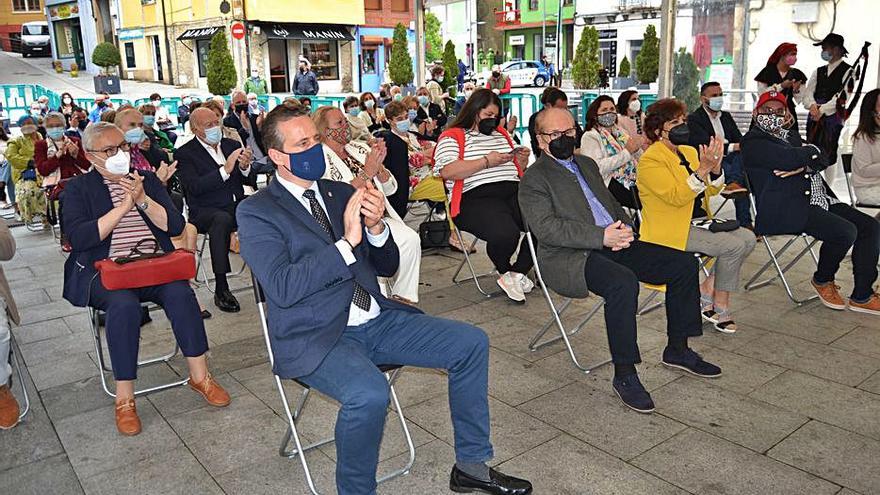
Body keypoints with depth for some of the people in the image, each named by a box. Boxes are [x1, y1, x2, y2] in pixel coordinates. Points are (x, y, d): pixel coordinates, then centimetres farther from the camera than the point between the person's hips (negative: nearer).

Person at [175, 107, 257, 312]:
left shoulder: (232, 145, 16)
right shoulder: (185, 154, 1)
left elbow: (251, 182, 13)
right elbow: (195, 187, -15)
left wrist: (245, 168, -10)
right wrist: (225, 170, -22)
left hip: (237, 205, 4)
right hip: (206, 211, -4)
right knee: (222, 219, -38)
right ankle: (221, 289, -33)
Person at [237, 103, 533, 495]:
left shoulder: (340, 193, 12)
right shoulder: (256, 212, -5)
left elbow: (387, 267, 13)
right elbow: (283, 288, -20)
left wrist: (376, 227, -9)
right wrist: (347, 242, -24)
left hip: (375, 320, 7)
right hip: (316, 338, -6)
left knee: (471, 343, -4)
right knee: (369, 393, -35)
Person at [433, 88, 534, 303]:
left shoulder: (501, 134, 29)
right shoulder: (452, 137, 8)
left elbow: (518, 168, 36)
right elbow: (447, 171, -11)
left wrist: (522, 159, 11)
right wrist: (487, 161, -10)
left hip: (513, 192, 6)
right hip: (475, 198, -6)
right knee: (505, 234, -34)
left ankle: (517, 274, -4)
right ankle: (505, 271, 2)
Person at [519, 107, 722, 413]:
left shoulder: (587, 164, 23)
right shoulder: (534, 178, -3)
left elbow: (613, 204, 26)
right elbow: (546, 228, -15)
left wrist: (624, 228, 1)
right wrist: (602, 236, -21)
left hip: (613, 244, 8)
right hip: (569, 258, -8)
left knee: (684, 264, -1)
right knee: (623, 282, -36)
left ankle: (677, 349, 12)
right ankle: (624, 376, -22)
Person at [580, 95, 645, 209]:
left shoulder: (620, 131, 20)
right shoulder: (590, 136, 1)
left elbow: (640, 159, 20)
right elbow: (597, 167, -17)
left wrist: (636, 149, -3)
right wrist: (626, 152, -16)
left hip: (632, 179, 7)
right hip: (611, 184, -7)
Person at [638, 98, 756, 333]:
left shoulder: (689, 152, 13)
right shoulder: (650, 160, -13)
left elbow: (711, 191, 9)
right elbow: (676, 197, -23)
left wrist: (716, 167, -10)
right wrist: (703, 168, -29)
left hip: (694, 222, 9)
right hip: (668, 230, -9)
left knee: (747, 237, -5)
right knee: (734, 245, -18)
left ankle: (706, 289, 1)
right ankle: (720, 305, -1)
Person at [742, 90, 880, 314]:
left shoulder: (791, 135, 24)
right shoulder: (753, 142, -4)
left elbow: (822, 160, 11)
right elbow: (793, 158, -18)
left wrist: (802, 167, -10)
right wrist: (811, 150, 3)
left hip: (819, 199, 9)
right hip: (785, 209, -9)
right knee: (845, 231, -24)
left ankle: (862, 296, 4)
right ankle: (822, 280, 4)